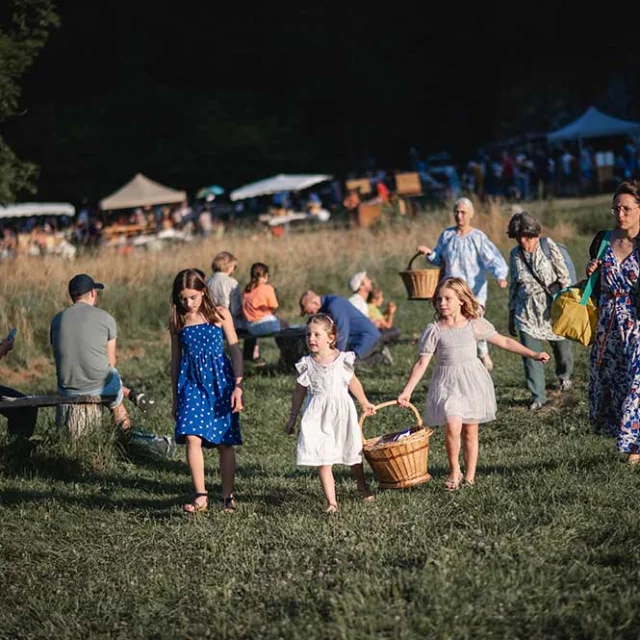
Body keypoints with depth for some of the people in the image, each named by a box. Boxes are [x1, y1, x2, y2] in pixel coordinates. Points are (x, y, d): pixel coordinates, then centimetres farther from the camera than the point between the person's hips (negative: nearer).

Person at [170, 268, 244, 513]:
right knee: (192, 437, -17)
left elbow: (235, 350, 1)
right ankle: (200, 496, -13)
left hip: (219, 381, -1)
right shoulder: (177, 321, 7)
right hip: (192, 382, 1)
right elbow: (175, 360, 14)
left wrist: (238, 386, -8)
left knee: (224, 442, 4)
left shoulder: (219, 314, 1)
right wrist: (175, 397, 14)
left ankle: (228, 496, 16)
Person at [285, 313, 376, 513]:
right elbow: (299, 392, 5)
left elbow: (353, 383, 11)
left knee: (353, 454, 15)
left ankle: (363, 487, 40)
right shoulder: (306, 365, -5)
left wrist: (365, 404, 23)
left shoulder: (342, 359, -5)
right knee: (323, 462, -6)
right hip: (318, 416, -1)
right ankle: (331, 502, -3)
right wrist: (293, 418, 7)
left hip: (342, 412, 1)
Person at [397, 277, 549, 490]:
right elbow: (422, 363, -2)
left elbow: (504, 341, 10)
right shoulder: (434, 330, -1)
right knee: (452, 425, -22)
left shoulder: (475, 324, 2)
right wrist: (407, 391, -9)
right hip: (447, 383, -2)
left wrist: (533, 354, 11)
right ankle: (454, 471, -4)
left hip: (472, 380, 2)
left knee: (470, 431, 5)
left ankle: (470, 477, 18)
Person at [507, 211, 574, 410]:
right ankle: (538, 396, 2)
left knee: (561, 347, 11)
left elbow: (564, 277, -6)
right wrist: (511, 316, 14)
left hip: (552, 307, -2)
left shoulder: (548, 246, -8)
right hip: (527, 310, 2)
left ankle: (564, 375, 44)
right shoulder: (515, 254, 3)